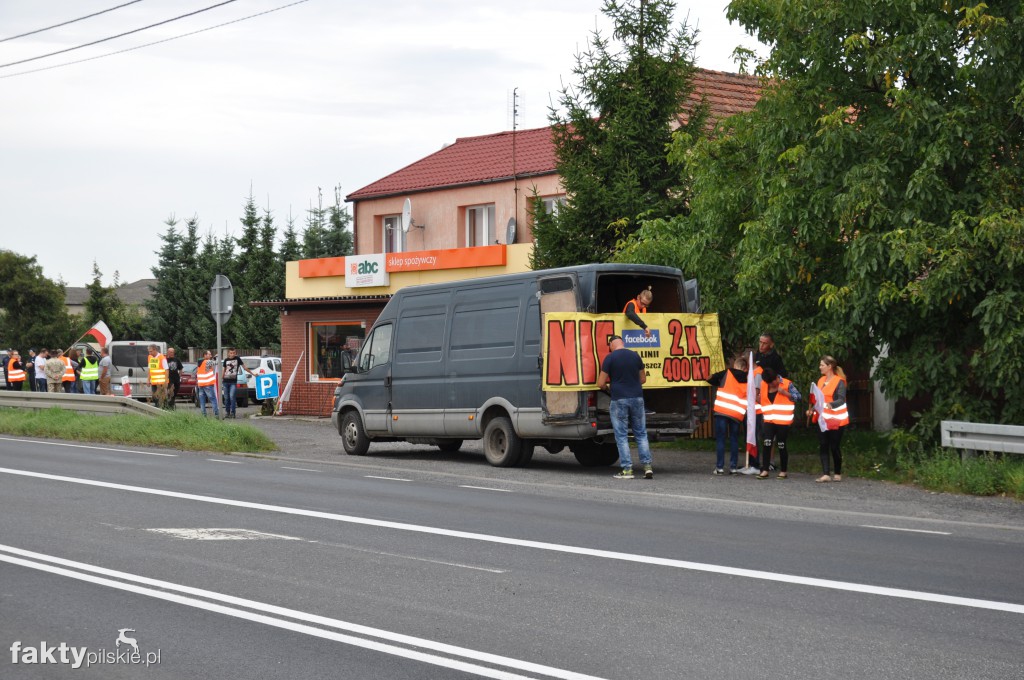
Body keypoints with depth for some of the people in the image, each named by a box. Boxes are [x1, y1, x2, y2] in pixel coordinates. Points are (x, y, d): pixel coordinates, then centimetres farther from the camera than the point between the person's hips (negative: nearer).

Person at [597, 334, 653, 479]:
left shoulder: (610, 358, -6)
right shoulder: (635, 356, 5)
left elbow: (600, 383, -5)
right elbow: (643, 379, 15)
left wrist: (607, 387, 16)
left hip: (619, 399, -3)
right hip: (637, 398, 3)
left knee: (621, 436, 4)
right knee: (641, 434, 11)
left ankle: (627, 469, 1)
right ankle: (647, 466, 5)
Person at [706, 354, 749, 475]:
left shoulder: (726, 373, 3)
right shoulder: (748, 380, 9)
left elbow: (710, 379, 6)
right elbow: (748, 399, 11)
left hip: (721, 410, -2)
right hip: (737, 414, 2)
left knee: (720, 439, 2)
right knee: (734, 440, 12)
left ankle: (720, 467, -2)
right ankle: (733, 467, 8)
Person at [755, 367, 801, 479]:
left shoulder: (787, 384, -6)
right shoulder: (764, 385, 7)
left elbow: (798, 396, -6)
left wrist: (785, 393, -18)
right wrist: (758, 398, 0)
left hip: (783, 421, -4)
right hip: (769, 420, 4)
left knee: (781, 445, 1)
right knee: (766, 444, -9)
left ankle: (784, 471, 13)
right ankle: (765, 470, -6)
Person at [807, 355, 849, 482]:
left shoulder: (839, 381, -11)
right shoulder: (821, 380, 11)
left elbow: (841, 400, -22)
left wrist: (830, 404, -40)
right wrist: (812, 409, 3)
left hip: (836, 420, -6)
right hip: (823, 419, 7)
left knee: (834, 447, -1)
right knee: (823, 447, -1)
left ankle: (837, 474, 13)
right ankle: (825, 474, -3)